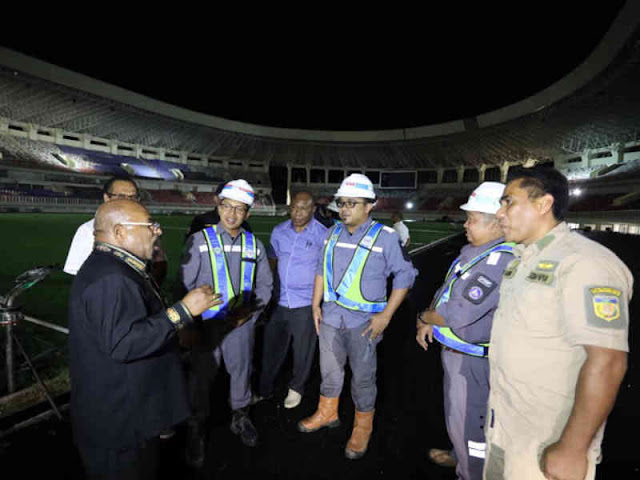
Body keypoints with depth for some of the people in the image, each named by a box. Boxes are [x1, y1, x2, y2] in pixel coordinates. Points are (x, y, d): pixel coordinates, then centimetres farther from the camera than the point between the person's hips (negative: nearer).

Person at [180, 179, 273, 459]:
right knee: (201, 375, 10)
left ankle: (240, 418, 43)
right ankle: (196, 428, 35)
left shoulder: (255, 245, 2)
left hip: (242, 323, 3)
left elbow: (265, 285, 7)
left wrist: (250, 311, -6)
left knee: (241, 370, 17)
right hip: (207, 323, -2)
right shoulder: (200, 240, -6)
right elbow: (185, 284, -7)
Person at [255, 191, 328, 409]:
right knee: (271, 348, 16)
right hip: (280, 301, 4)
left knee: (302, 351, 13)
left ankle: (296, 389, 37)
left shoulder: (323, 235, -9)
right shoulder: (279, 231, 2)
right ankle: (264, 389, 37)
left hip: (306, 304, -3)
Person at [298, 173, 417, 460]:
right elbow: (322, 269, 14)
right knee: (329, 370, 20)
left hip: (364, 321, -4)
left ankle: (362, 428, 34)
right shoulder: (333, 233, 4)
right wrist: (316, 304, 11)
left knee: (363, 377, 11)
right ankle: (327, 413, 45)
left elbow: (405, 275, -8)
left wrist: (386, 315, -12)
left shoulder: (385, 236, -11)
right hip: (331, 316, 5)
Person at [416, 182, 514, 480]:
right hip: (456, 350, 10)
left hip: (472, 358, -10)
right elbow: (447, 291, 11)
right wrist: (429, 322, -1)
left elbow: (458, 313, -30)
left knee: (467, 420, 10)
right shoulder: (475, 252, 4)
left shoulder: (499, 261, -29)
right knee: (458, 412, 29)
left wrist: (424, 317, -12)